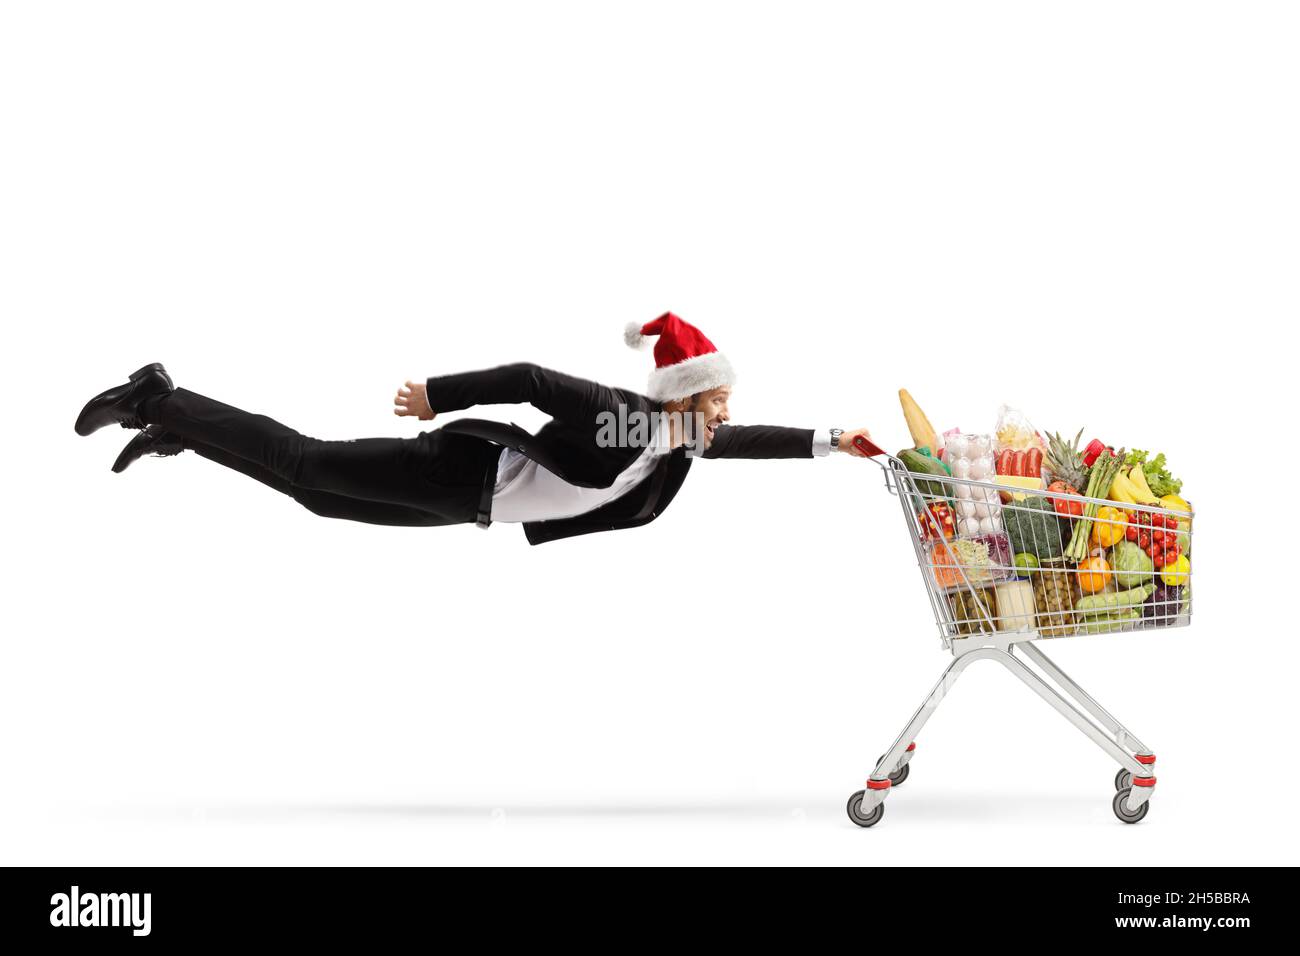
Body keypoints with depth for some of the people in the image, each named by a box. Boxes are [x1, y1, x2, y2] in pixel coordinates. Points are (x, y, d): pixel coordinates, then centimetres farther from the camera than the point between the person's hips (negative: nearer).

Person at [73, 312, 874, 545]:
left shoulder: (687, 440, 1)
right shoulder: (620, 413, -25)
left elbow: (749, 443, 16)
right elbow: (530, 379, -24)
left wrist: (830, 442, 12)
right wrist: (439, 396, -19)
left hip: (469, 499, 8)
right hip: (462, 474, -8)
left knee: (318, 487, 15)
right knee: (306, 465, -3)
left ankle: (175, 421, 22)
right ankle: (161, 403, 5)